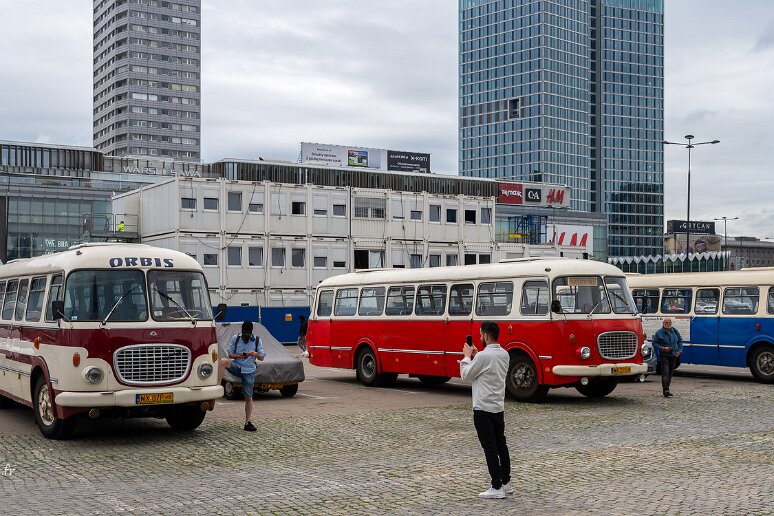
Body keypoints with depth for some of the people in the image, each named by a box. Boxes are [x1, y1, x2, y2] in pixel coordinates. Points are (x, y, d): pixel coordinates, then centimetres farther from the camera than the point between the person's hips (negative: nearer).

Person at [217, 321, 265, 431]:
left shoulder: (257, 340, 4)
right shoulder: (235, 338, 4)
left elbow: (262, 357, 4)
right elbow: (229, 354, 5)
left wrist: (256, 354, -18)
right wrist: (239, 356, -15)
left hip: (249, 371, 0)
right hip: (236, 366, 0)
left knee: (248, 397, 0)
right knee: (223, 361, -32)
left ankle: (247, 422, 9)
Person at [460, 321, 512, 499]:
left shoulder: (483, 356, -19)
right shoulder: (504, 354, 7)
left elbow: (466, 375, -7)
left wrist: (467, 356, 5)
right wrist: (475, 356, 16)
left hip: (483, 409, -8)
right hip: (499, 407, 8)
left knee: (490, 448, -5)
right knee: (501, 445, 14)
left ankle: (497, 488, -4)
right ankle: (506, 483, 20)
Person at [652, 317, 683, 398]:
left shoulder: (675, 331, 8)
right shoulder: (659, 332, -5)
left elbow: (680, 341, 17)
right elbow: (654, 343, -4)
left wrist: (679, 350, 3)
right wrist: (663, 348, -18)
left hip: (673, 356, 5)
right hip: (664, 356, -5)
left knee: (670, 373, 10)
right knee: (665, 372, -14)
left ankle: (666, 389, 19)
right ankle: (666, 390, -21)